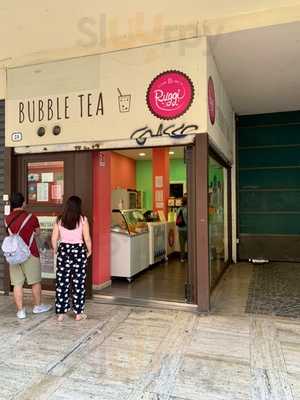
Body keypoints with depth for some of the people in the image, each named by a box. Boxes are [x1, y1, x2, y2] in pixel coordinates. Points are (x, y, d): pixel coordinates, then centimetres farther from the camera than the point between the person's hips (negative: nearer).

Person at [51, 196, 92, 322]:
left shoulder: (59, 220, 0)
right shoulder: (82, 219, -8)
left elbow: (54, 238, 1)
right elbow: (87, 238, -8)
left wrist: (55, 249, 18)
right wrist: (89, 250, 7)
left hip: (64, 251, 2)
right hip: (78, 251, -2)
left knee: (62, 282, 9)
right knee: (78, 282, 7)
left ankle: (61, 313, 16)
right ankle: (78, 313, 15)